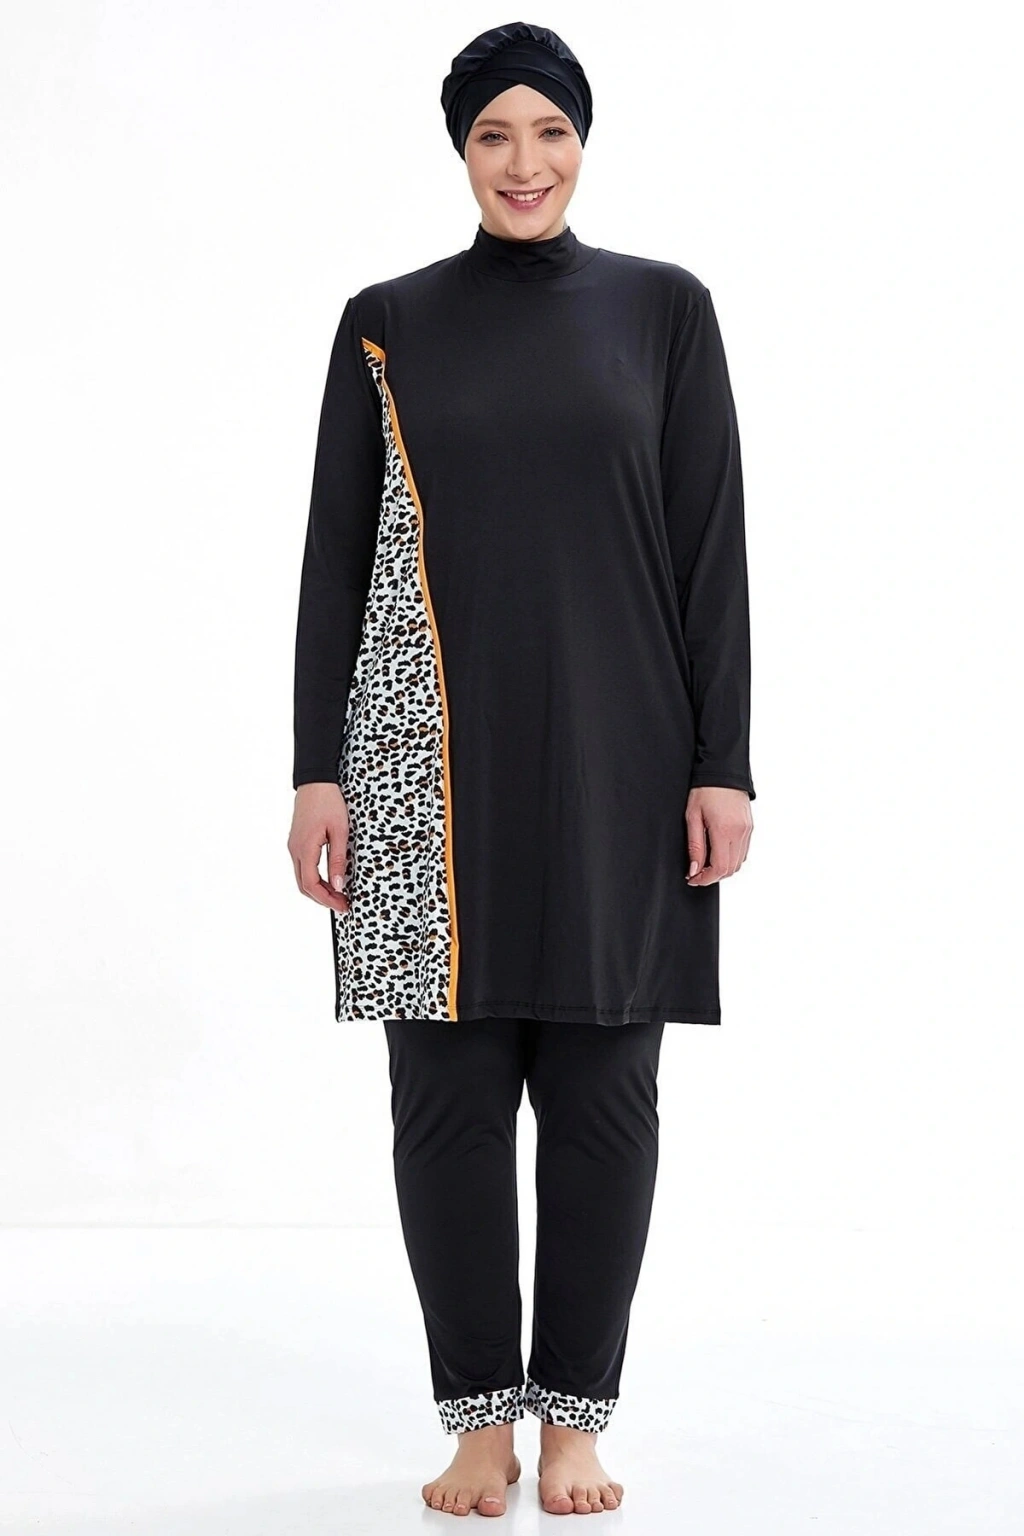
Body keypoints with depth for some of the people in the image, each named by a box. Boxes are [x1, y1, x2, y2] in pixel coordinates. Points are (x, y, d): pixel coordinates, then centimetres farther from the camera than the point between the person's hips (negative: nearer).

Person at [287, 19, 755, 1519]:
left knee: (602, 1087, 3)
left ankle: (576, 1418, 16)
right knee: (449, 1089, 1)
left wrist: (721, 762, -4)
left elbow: (710, 544, 3)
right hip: (433, 760, 0)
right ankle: (480, 1419, 15)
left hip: (614, 751, 0)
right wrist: (316, 771, -1)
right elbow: (335, 552, 6)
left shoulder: (663, 308, 6)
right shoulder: (388, 323, 7)